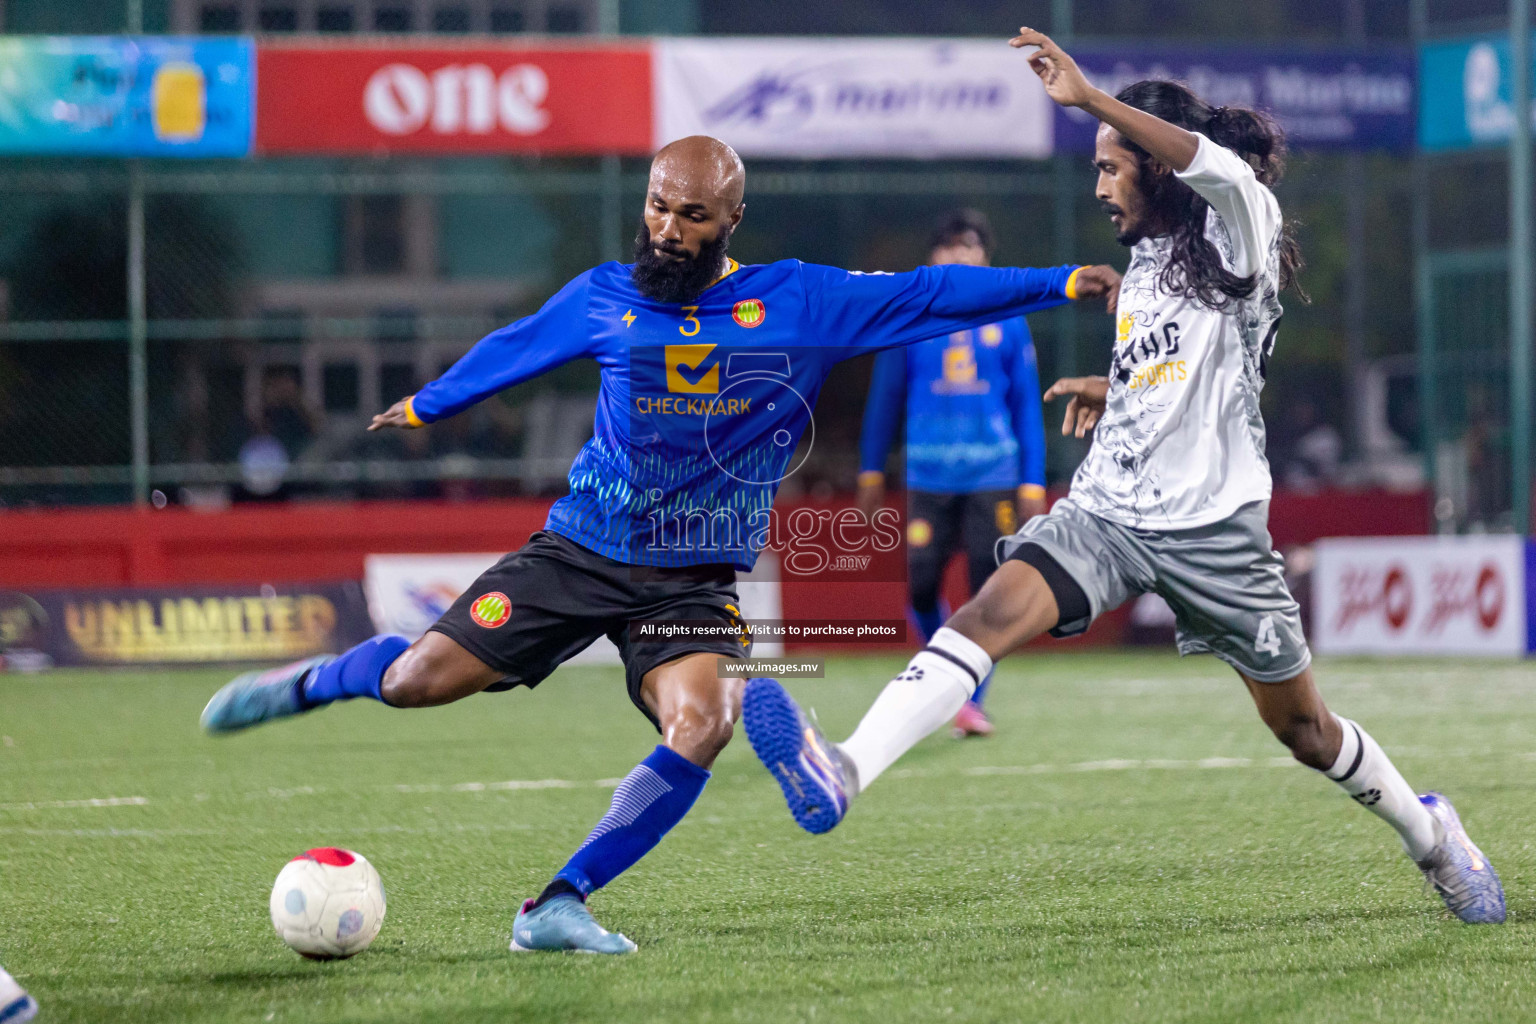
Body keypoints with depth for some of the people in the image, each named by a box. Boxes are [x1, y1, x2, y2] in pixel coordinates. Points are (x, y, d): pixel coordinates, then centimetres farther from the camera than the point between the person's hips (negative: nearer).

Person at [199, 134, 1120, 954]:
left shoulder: (802, 302, -2)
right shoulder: (605, 298, 4)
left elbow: (930, 295, -4)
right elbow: (512, 349, 21)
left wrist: (1064, 283, -9)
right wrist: (425, 405, 36)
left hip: (696, 579, -1)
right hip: (579, 550, 1)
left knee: (701, 728, -28)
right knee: (418, 681, -7)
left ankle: (558, 905, -17)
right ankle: (307, 684, 28)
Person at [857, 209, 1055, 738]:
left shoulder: (1008, 322, 5)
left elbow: (1027, 406, 9)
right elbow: (884, 398, 12)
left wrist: (1032, 483, 5)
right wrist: (870, 473, 13)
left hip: (993, 477, 0)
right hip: (929, 477, 0)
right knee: (921, 588, -5)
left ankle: (973, 701, 5)